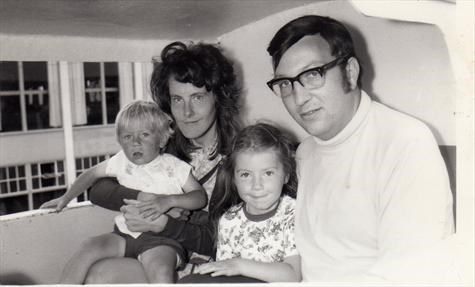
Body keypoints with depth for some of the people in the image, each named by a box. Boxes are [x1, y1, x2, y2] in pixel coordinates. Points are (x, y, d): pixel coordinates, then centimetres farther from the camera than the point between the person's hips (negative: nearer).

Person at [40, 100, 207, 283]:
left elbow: (201, 196, -3)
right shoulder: (121, 162, 8)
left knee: (160, 270, -33)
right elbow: (93, 173, 24)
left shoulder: (175, 167, -2)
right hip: (124, 234, 4)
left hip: (160, 238, -4)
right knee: (90, 247, -21)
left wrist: (170, 200, -19)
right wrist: (66, 198, 23)